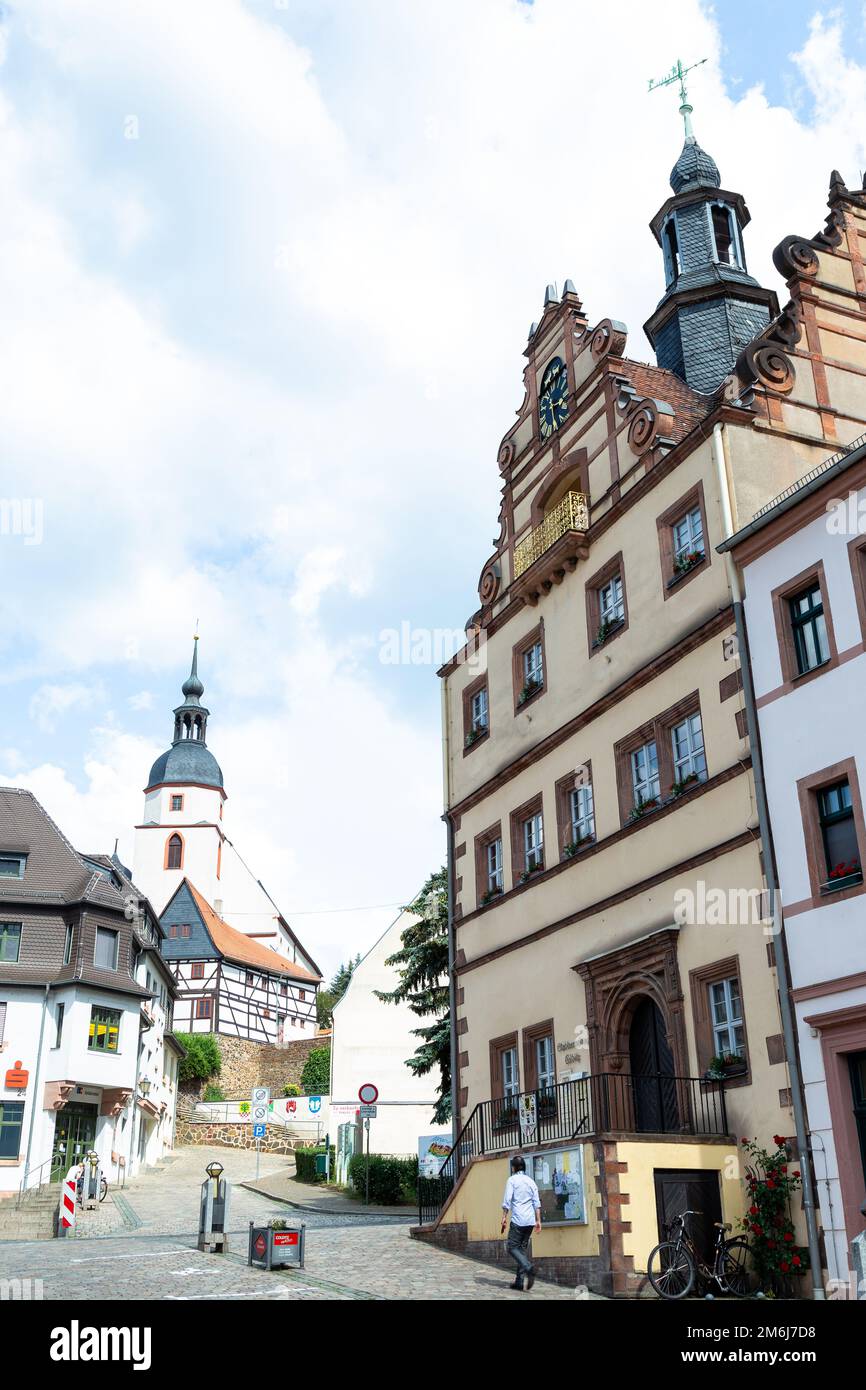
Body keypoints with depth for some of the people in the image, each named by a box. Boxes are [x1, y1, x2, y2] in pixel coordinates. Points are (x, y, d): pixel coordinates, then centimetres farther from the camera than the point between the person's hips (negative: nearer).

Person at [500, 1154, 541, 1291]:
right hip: (530, 1220, 6)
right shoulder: (531, 1181, 15)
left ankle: (529, 1267, -25)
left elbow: (507, 1200, -8)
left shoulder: (512, 1180, 0)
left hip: (518, 1219, -6)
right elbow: (537, 1203, 11)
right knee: (522, 1248, 11)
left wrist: (504, 1217, -6)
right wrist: (538, 1220, 12)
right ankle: (519, 1281, 6)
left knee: (512, 1247, -2)